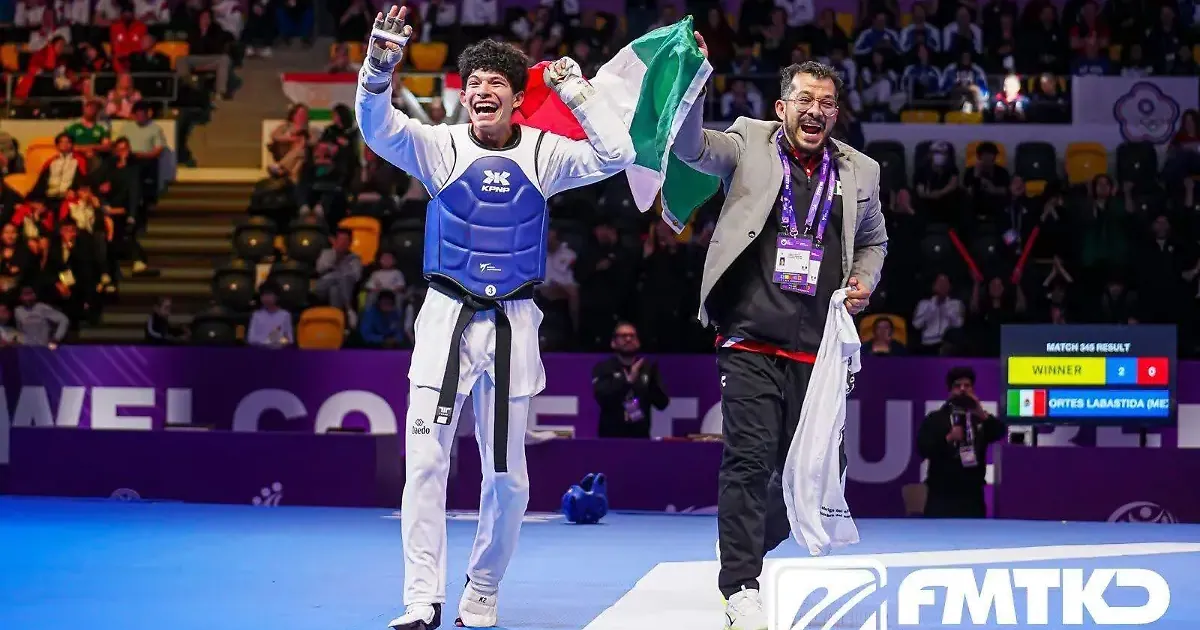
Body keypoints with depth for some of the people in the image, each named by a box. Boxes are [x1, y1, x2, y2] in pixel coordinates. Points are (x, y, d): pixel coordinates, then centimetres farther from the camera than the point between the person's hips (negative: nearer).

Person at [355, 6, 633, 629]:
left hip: (513, 324, 1)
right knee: (424, 460, -9)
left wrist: (577, 91, -13)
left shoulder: (543, 153, 1)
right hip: (447, 319, -1)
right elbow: (378, 127, -17)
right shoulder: (441, 146, -2)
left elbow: (615, 156, -7)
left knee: (507, 474, 5)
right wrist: (379, 68, -36)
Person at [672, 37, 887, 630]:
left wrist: (866, 282, 7)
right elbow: (690, 146, -13)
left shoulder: (859, 172, 12)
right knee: (750, 459, -11)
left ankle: (748, 546, 31)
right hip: (750, 341, -4)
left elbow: (873, 240, 27)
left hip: (816, 349, 4)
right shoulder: (749, 145, 4)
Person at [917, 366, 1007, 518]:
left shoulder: (980, 419, 12)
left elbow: (1000, 432, -8)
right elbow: (922, 448, -7)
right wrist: (948, 438, -20)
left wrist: (983, 415, -24)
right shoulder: (935, 419, 5)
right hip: (941, 495, -3)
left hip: (972, 496, 3)